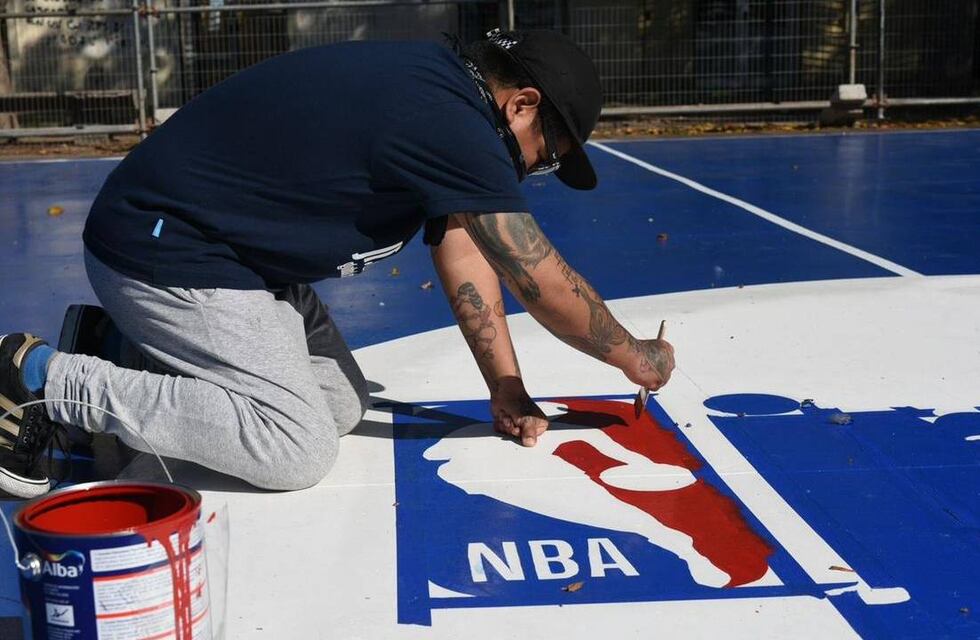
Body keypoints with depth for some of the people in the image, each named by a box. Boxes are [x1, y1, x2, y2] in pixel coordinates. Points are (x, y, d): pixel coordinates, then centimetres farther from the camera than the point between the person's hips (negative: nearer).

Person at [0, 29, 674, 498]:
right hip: (161, 250, -10)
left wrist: (506, 390, 5)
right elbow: (546, 283, -17)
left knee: (343, 404, 9)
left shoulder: (436, 87, 7)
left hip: (223, 248, 10)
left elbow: (462, 250, 10)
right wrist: (638, 357, 0)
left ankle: (127, 355, 15)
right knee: (298, 447, -15)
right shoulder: (450, 120, -23)